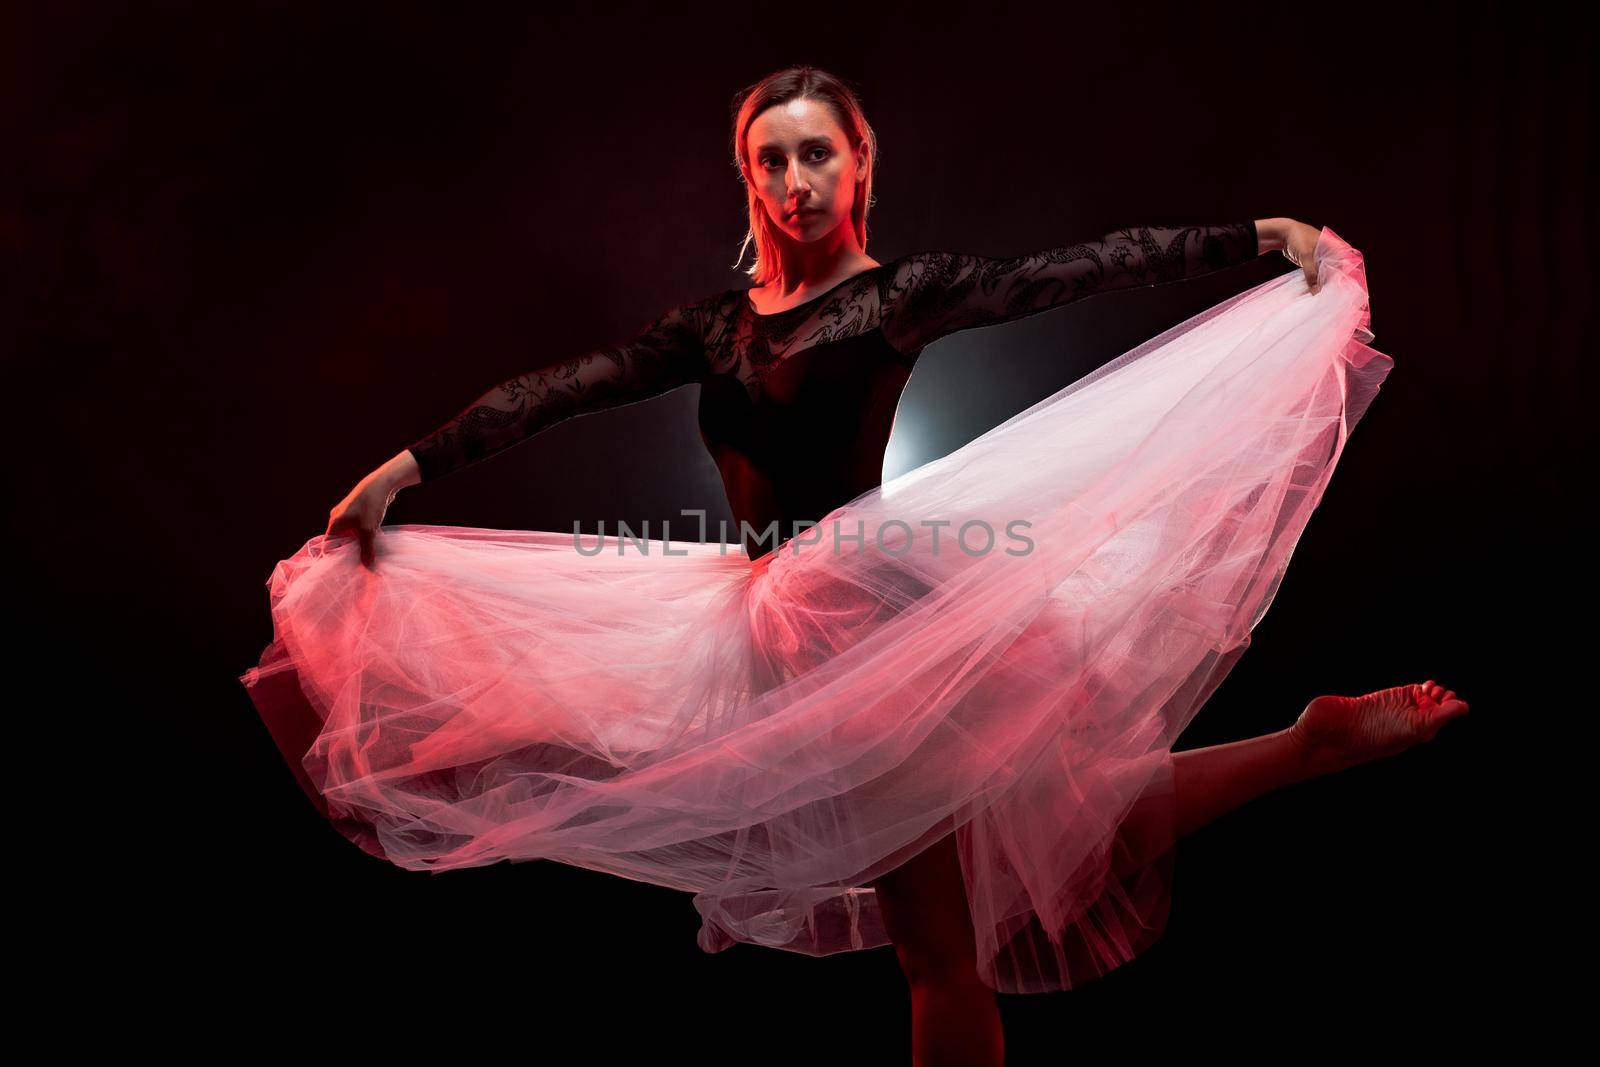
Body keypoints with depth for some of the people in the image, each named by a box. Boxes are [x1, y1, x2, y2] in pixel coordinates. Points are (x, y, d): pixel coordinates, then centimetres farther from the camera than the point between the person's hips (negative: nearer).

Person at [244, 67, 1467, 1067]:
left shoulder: (907, 291, 3)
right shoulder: (716, 326, 14)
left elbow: (1090, 265, 0)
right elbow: (563, 388, 9)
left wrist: (1262, 234, -4)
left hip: (875, 617, -6)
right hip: (778, 637, 6)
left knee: (941, 944, -1)